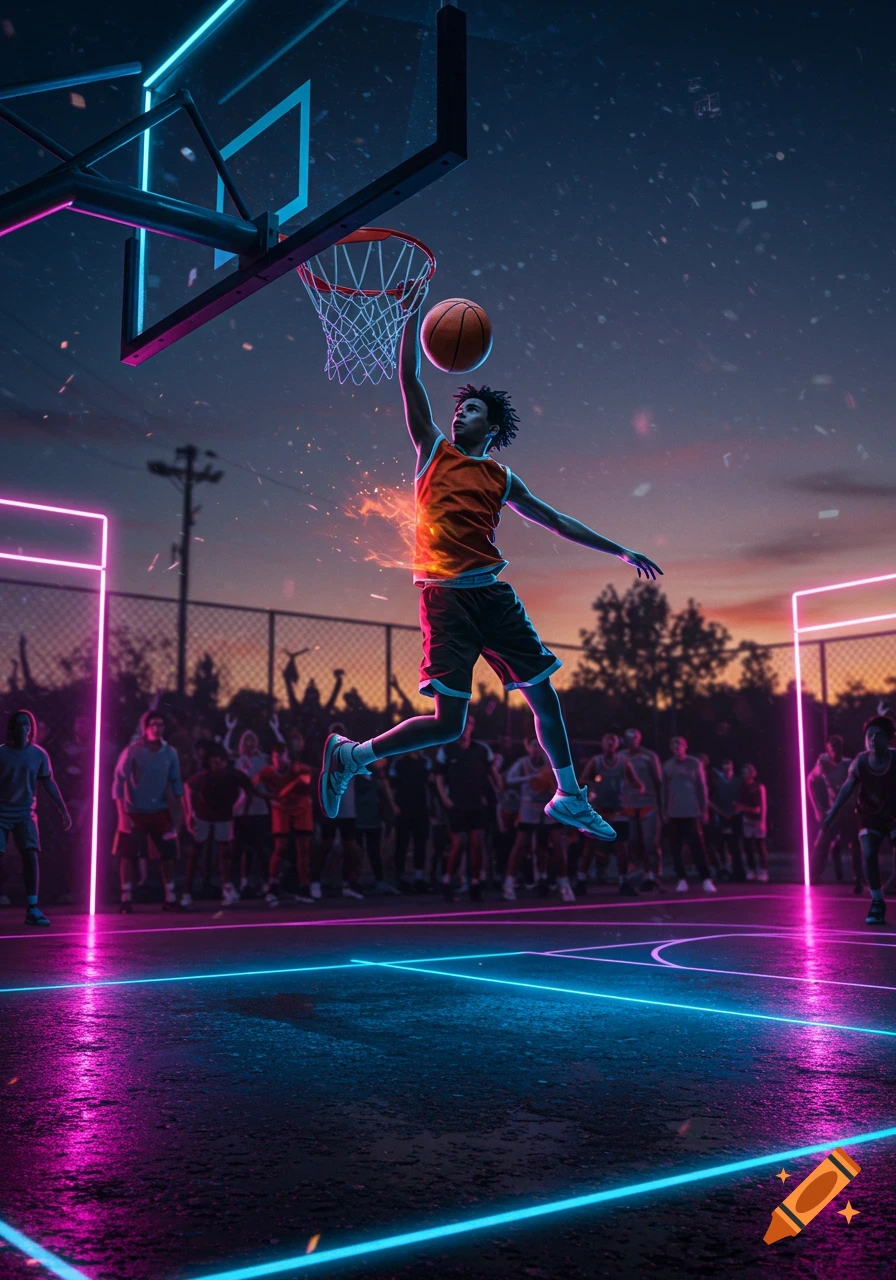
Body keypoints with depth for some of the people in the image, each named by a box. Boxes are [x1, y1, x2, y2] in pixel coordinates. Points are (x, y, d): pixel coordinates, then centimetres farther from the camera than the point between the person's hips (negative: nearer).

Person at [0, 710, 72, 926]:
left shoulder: (39, 754, -1)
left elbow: (49, 784, 4)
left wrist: (64, 811, 0)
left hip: (25, 813, 1)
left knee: (30, 856, -10)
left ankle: (32, 909, -6)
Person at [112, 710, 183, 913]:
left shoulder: (170, 753, 1)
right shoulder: (132, 751, -10)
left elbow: (175, 782, 10)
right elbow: (119, 781, -10)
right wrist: (122, 814, -16)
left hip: (160, 811, 4)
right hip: (134, 812, -3)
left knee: (168, 854, 4)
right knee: (127, 855, -1)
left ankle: (170, 899, 13)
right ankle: (126, 899, 9)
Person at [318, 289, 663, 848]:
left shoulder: (502, 479, 17)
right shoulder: (434, 450, 10)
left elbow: (558, 522, 22)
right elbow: (409, 377, 2)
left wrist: (622, 552, 22)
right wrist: (416, 310, -5)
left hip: (493, 592, 5)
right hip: (446, 594, -4)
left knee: (544, 692, 8)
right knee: (449, 723, -12)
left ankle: (570, 797, 25)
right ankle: (352, 755, 7)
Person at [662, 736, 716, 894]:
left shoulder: (694, 763, 2)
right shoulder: (667, 766, 7)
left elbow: (702, 787, 2)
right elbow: (665, 789, 10)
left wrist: (704, 809, -1)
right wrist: (664, 810, 6)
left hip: (692, 812, -2)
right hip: (674, 814, 3)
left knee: (697, 847, -7)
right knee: (676, 848, 2)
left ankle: (706, 879, -5)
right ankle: (682, 879, 9)